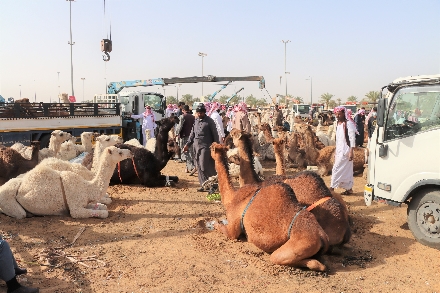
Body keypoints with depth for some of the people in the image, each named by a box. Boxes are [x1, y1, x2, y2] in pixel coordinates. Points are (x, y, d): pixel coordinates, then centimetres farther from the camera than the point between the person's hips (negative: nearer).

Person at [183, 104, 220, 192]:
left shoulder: (209, 121, -6)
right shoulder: (196, 121, 12)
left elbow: (215, 135, -5)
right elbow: (192, 133, 19)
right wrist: (188, 144, 13)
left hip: (205, 146, -6)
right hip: (196, 146, 6)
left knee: (204, 166, -10)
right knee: (199, 167, 7)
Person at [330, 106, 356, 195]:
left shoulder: (348, 123, -13)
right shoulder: (338, 123, 12)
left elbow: (352, 138, -16)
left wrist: (351, 152, -20)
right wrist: (336, 150, 17)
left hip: (345, 150, -8)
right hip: (339, 150, 8)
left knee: (337, 168, -7)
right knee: (346, 170, 11)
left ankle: (332, 187, -1)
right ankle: (349, 189, 18)